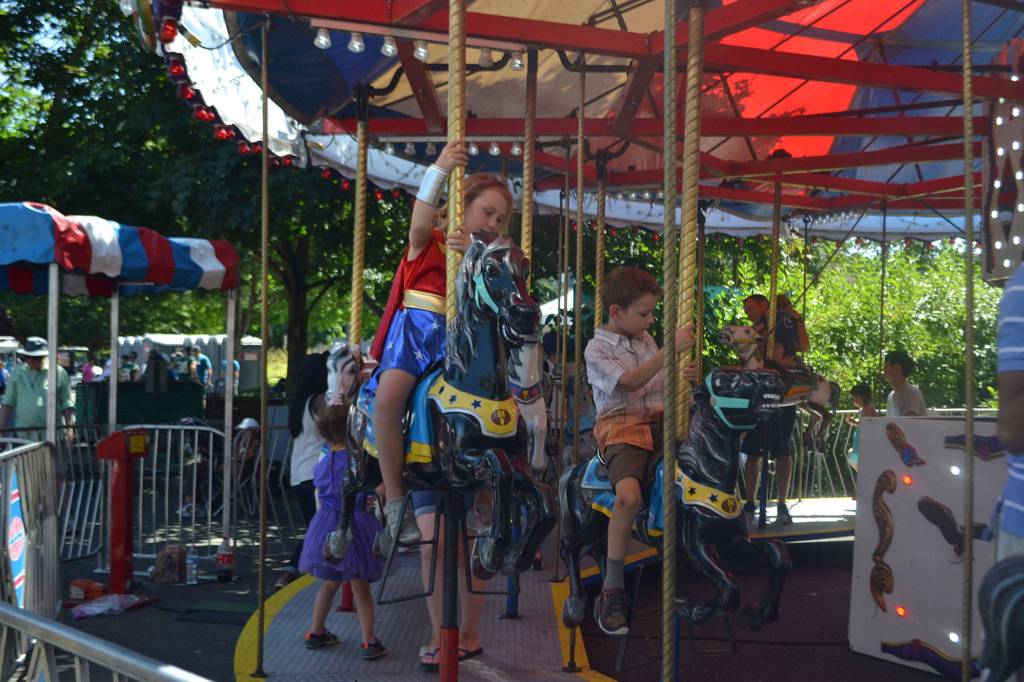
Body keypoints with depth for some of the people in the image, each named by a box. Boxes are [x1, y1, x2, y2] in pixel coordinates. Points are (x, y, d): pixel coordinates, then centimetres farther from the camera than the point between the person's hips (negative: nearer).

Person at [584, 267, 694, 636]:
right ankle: (612, 591, -23)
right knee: (628, 494, -33)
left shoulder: (645, 339, 19)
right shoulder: (597, 349, -2)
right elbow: (630, 382, -19)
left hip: (660, 422, 7)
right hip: (622, 429, -6)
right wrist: (670, 349, -25)